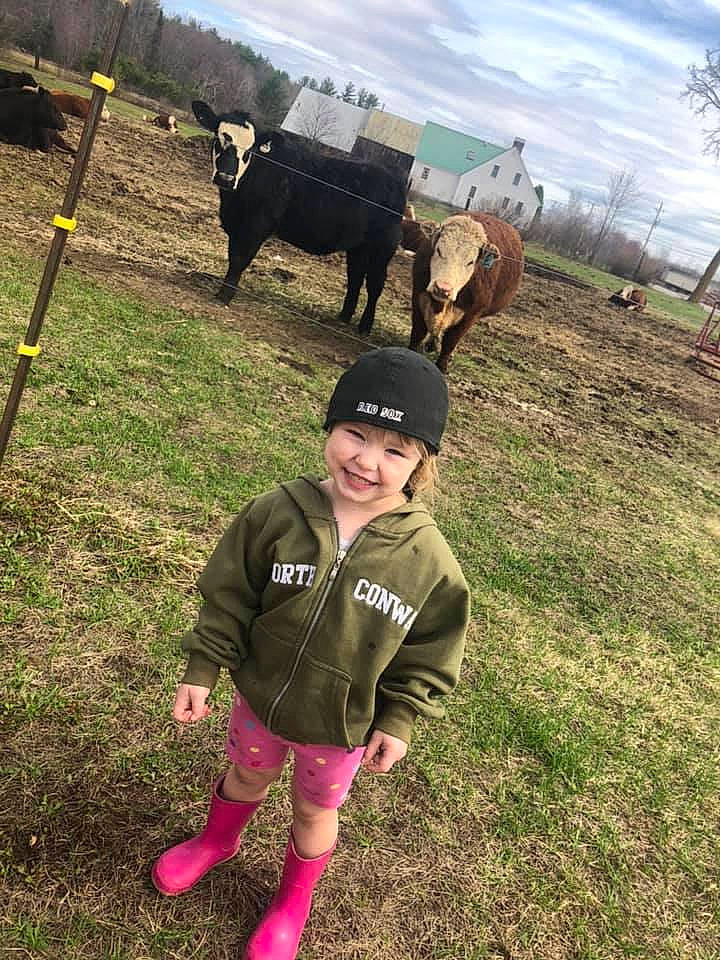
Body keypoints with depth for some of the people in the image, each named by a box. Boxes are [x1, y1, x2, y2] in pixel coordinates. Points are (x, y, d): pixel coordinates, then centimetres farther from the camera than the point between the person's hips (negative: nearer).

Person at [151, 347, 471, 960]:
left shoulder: (427, 560, -24)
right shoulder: (276, 515, -22)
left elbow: (429, 653, -10)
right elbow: (228, 597, -9)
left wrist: (399, 720, -9)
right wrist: (202, 670, -7)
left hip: (342, 726, -1)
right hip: (261, 695, 2)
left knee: (314, 811, 25)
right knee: (247, 775, 31)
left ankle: (292, 904, 56)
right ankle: (216, 842, 65)